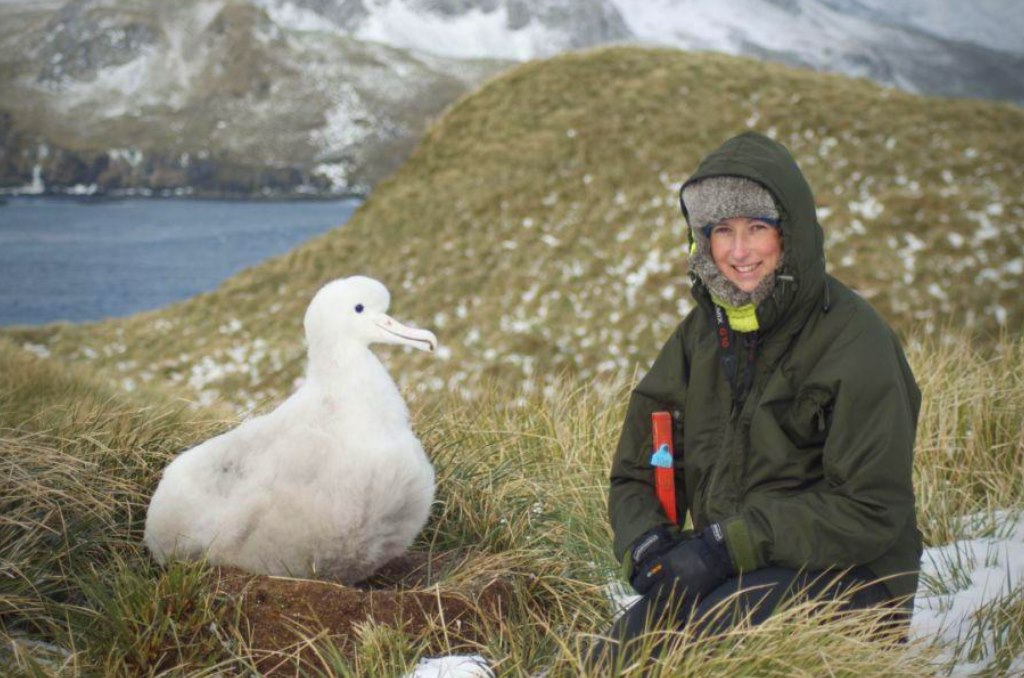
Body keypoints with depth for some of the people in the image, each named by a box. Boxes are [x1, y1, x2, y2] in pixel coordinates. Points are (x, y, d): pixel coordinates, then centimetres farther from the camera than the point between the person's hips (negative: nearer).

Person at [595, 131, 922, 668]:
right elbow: (635, 475, 13)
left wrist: (729, 543, -21)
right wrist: (648, 548, -11)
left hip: (848, 575, -5)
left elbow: (870, 510, -15)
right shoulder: (702, 332, 9)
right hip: (730, 571, 5)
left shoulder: (854, 339, -11)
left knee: (724, 620, -35)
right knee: (617, 655, -23)